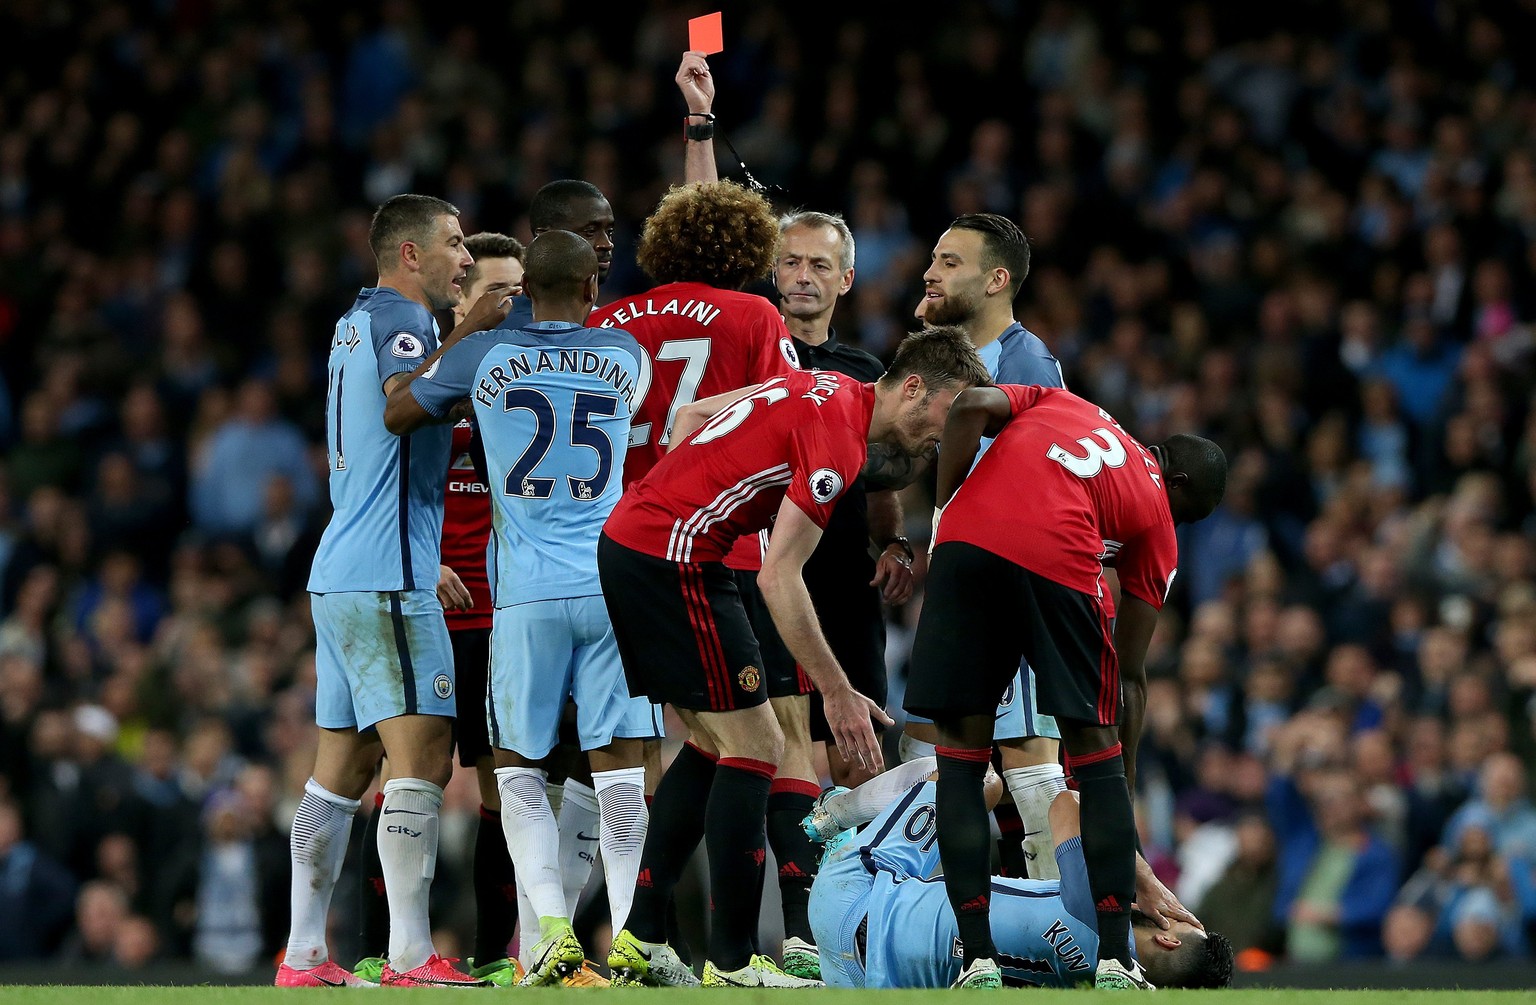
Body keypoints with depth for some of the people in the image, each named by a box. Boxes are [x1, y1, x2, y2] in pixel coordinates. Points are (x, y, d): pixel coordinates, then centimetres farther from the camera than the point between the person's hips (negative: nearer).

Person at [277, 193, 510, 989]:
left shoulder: (359, 320, 21)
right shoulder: (397, 317, -9)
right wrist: (473, 331, -25)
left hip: (340, 573, 10)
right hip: (387, 574, -10)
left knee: (343, 764, 10)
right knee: (422, 752, -13)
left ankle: (303, 953, 10)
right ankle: (410, 955, -19)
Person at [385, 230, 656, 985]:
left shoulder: (482, 356, 1)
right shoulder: (624, 356, 6)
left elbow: (396, 413, 16)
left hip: (529, 594, -1)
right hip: (613, 584, 1)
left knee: (518, 768, 9)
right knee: (619, 767, 2)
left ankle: (552, 925, -6)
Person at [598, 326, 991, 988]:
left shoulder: (823, 389, 13)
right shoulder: (839, 436, -17)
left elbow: (690, 414, 23)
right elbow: (779, 577, -21)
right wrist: (837, 693, -17)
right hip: (673, 559, -10)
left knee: (711, 745, 16)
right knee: (753, 747, -5)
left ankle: (641, 943, 16)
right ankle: (731, 965, -5)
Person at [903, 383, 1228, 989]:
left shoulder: (1058, 402, 35)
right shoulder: (1157, 525, 25)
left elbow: (973, 408, 13)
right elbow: (1131, 675, 25)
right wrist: (1125, 780, 34)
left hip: (967, 540, 2)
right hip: (1060, 565, -2)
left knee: (961, 752, 12)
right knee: (1095, 749, 15)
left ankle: (978, 958, 6)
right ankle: (1115, 958, 11)